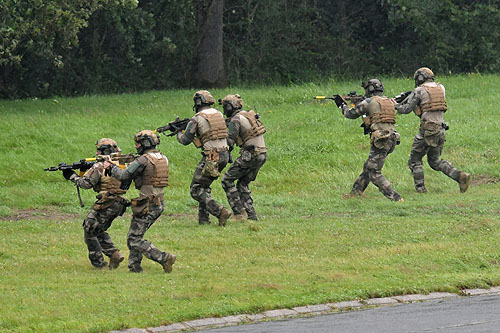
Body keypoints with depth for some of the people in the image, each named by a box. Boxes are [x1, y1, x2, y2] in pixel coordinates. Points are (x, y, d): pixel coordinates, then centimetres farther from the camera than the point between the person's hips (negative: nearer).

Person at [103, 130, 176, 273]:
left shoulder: (144, 160, -15)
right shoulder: (163, 158, 10)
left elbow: (124, 175, -12)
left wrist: (111, 167, 4)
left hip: (147, 206, -9)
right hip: (159, 204, 9)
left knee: (134, 239, -4)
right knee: (136, 235, 20)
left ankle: (164, 258, -14)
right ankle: (134, 266, 20)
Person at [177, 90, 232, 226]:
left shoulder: (197, 119, -9)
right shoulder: (218, 114, 12)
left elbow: (185, 140, -3)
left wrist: (179, 133, 20)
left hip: (211, 158, -8)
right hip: (224, 155, 8)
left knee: (196, 189, -2)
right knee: (204, 186, 22)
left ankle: (220, 212, -16)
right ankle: (203, 218, 18)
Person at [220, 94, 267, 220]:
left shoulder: (235, 120, -11)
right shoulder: (248, 115, 16)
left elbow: (229, 142, -14)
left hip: (250, 155, -9)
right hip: (262, 155, 9)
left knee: (227, 180, 0)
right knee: (242, 185, 17)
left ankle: (239, 212, -7)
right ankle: (251, 215, 10)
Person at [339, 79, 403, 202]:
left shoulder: (369, 102, -6)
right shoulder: (389, 102, 16)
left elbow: (351, 114, 7)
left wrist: (343, 105, 27)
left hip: (380, 141, -9)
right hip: (391, 140, 9)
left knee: (374, 173, -6)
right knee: (368, 167, 22)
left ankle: (395, 197, -16)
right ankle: (356, 192, 32)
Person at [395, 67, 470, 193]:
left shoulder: (419, 91, -5)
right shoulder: (441, 88, 12)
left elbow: (407, 109, -3)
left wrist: (396, 106, 16)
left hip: (427, 130, -6)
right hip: (441, 130, 6)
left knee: (414, 161, 9)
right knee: (435, 161, 19)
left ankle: (420, 187, 3)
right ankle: (460, 176, 3)